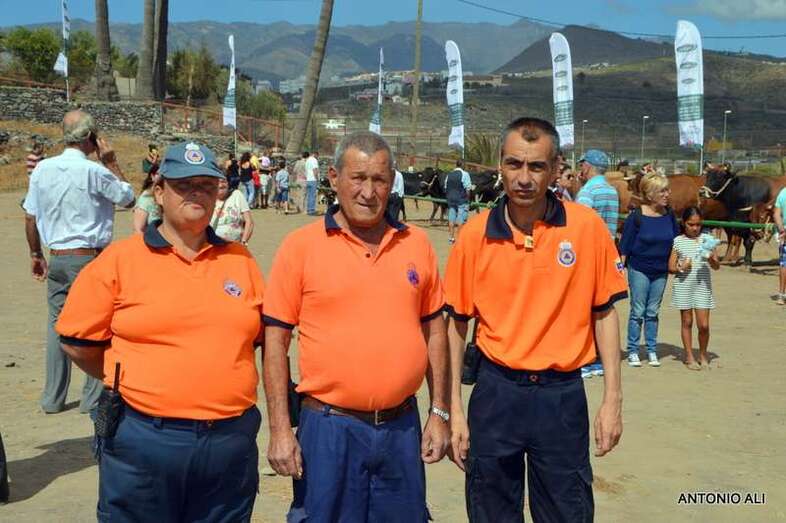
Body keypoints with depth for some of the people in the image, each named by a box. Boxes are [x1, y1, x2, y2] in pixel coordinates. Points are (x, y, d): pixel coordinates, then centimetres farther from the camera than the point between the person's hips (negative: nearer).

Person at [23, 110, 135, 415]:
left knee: (57, 322, 13)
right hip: (90, 258, -5)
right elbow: (128, 198, 1)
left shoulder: (42, 169, 3)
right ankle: (93, 398, 9)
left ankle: (53, 398, 18)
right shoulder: (94, 171, -13)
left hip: (57, 259, 5)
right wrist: (112, 163, 5)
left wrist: (35, 254, 18)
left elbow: (30, 216, 8)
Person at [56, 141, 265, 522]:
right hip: (142, 441, -2)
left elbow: (263, 336, 14)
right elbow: (77, 341, 1)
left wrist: (219, 383, 7)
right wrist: (131, 383, 6)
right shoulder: (120, 259, -2)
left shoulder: (240, 260, 6)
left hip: (231, 440, 3)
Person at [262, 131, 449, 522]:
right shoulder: (301, 246, -5)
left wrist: (439, 413, 8)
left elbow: (434, 331, 10)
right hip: (329, 427, -3)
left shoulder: (416, 243, 5)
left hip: (402, 427, 3)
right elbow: (275, 340, -4)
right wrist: (280, 429, -8)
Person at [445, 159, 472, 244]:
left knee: (451, 218, 9)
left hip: (450, 199, 5)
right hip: (462, 200, -5)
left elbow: (446, 188, 13)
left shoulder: (449, 175, 10)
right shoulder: (464, 174, -7)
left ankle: (451, 237, 12)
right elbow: (468, 189, -11)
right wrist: (468, 199, -2)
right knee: (460, 219, -1)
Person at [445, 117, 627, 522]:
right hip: (495, 392, 1)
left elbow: (604, 313, 1)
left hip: (562, 394, 0)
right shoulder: (475, 234, -5)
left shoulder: (587, 226, -7)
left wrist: (612, 398, -1)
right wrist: (454, 410, 0)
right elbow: (456, 324, 2)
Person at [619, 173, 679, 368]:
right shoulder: (637, 216, -12)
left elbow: (676, 240, 13)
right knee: (638, 312, 2)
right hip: (639, 269, -4)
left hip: (661, 271, 4)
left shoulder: (669, 215, 1)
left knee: (652, 312, 11)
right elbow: (624, 245, -9)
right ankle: (632, 352, 12)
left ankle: (652, 350, 20)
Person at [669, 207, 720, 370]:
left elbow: (717, 266, 2)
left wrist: (711, 259, -19)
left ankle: (703, 355, 19)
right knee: (687, 322, 8)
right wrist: (681, 267, -18)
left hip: (702, 286, 0)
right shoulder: (678, 241, 1)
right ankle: (689, 357, 18)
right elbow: (670, 267, 2)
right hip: (683, 286, 0)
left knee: (703, 325, -2)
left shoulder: (707, 239, 3)